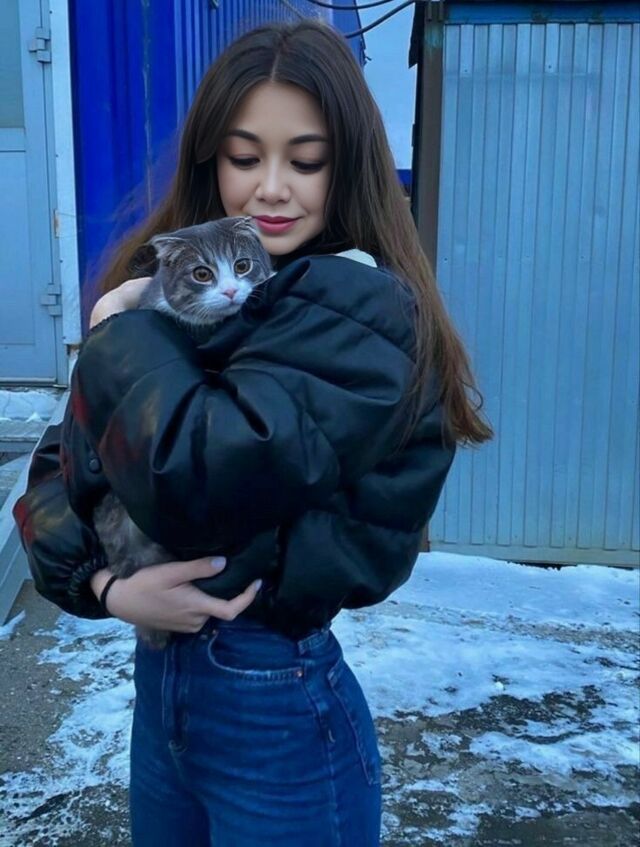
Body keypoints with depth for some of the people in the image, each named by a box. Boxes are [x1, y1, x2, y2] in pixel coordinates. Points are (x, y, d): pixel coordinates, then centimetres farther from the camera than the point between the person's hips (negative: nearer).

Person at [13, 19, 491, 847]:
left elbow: (200, 475, -30)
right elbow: (61, 463, 1)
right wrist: (104, 585, -16)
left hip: (279, 706, -6)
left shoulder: (359, 312, -18)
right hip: (158, 675, 6)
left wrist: (121, 331, -14)